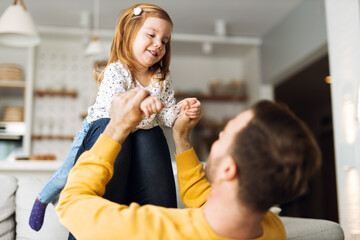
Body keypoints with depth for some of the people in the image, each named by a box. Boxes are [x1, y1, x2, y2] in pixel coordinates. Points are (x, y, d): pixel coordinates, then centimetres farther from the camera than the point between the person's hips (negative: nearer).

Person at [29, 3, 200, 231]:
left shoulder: (163, 80, -10)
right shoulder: (116, 71, -27)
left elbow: (164, 116, -11)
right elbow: (112, 106, -45)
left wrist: (180, 110, -33)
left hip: (139, 132, 5)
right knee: (69, 174, -1)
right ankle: (43, 200, 32)